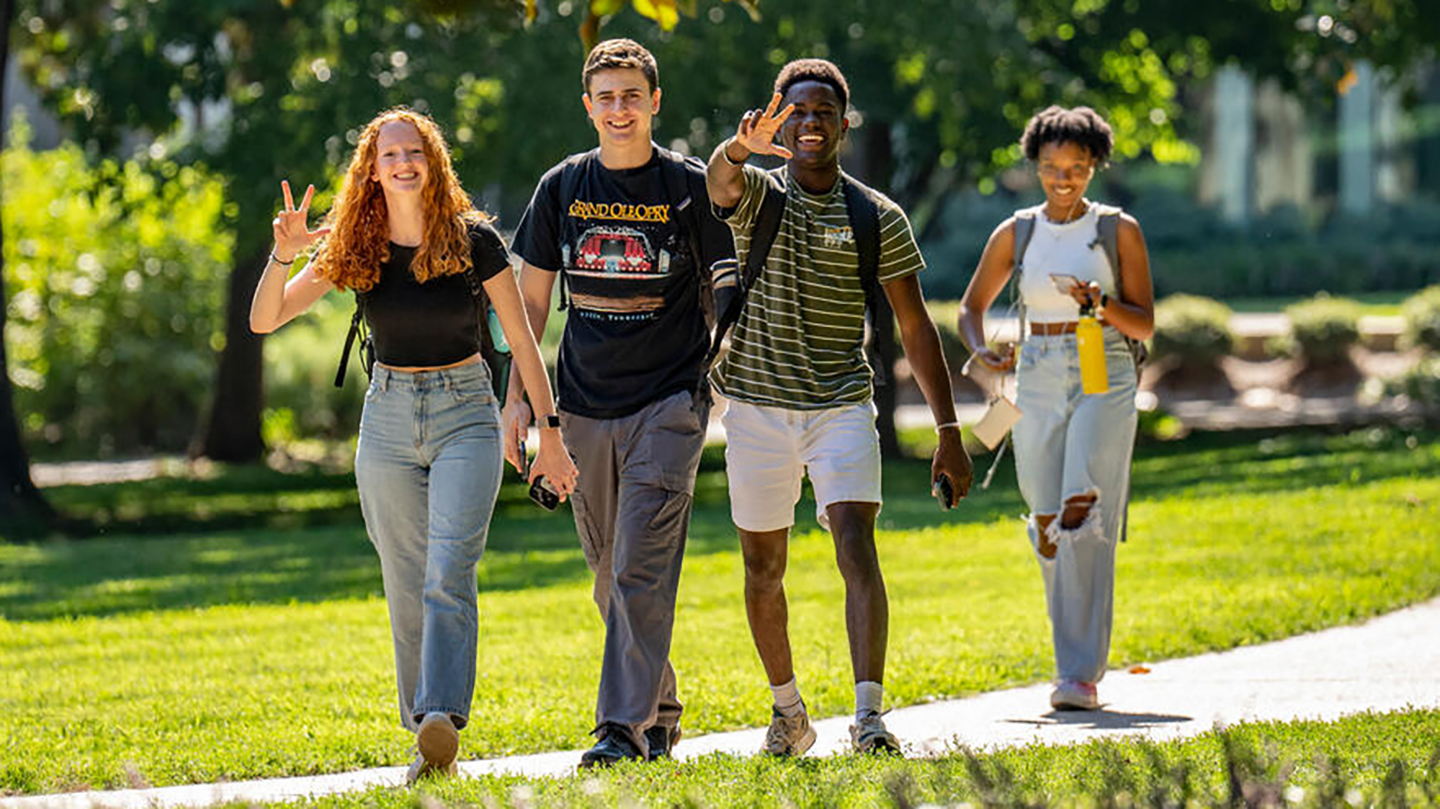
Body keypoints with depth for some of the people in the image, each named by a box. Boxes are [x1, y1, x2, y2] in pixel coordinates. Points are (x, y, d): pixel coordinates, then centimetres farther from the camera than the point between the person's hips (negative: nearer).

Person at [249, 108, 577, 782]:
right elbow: (264, 321, -1)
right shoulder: (355, 250, 0)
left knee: (449, 573, -19)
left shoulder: (473, 240, -7)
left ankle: (442, 720, -30)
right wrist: (284, 256, -20)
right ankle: (426, 736, 13)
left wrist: (550, 434, 0)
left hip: (466, 414, -3)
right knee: (407, 587, 6)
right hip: (389, 417, 3)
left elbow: (522, 341, 0)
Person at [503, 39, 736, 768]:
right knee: (611, 577, 10)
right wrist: (516, 397, 5)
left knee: (643, 570, -13)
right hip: (585, 406, 4)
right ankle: (661, 711, 26)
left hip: (668, 402, -4)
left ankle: (626, 727, -15)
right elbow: (532, 300, 12)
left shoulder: (689, 187, -2)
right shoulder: (563, 188, 7)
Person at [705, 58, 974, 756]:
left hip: (842, 408, -1)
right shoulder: (756, 193, 2)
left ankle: (869, 717, -23)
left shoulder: (878, 217, 3)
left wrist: (949, 430, 1)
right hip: (758, 405, 1)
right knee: (764, 567, 10)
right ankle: (787, 710, 28)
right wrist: (741, 145, -50)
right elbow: (720, 179, -24)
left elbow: (915, 328, 5)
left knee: (857, 549, -18)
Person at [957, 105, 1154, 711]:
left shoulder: (1119, 230, 2)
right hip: (1038, 381, 3)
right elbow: (971, 306, 16)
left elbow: (1145, 325, 2)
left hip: (1103, 379, -3)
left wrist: (1102, 304, -18)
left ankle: (1081, 674, -20)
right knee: (1048, 528, 3)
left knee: (1083, 516, -18)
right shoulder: (1016, 234, 9)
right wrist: (981, 350, -5)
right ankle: (1079, 656, 22)